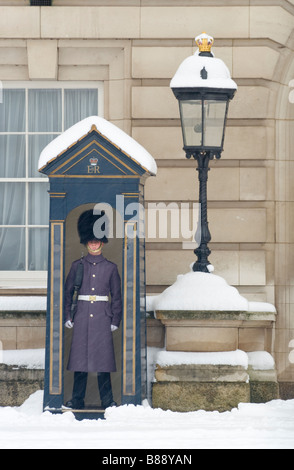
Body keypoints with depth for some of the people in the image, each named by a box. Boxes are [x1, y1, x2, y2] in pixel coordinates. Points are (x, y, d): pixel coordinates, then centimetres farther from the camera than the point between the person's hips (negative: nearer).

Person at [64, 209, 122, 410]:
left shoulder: (111, 267, 6)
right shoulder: (77, 266, 7)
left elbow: (117, 297, 8)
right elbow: (68, 292, 11)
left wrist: (115, 321, 2)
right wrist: (68, 317, 3)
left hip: (102, 317, -1)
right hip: (82, 317, 1)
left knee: (103, 356, -2)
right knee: (80, 356, 0)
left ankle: (107, 401, 3)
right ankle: (77, 400, 6)